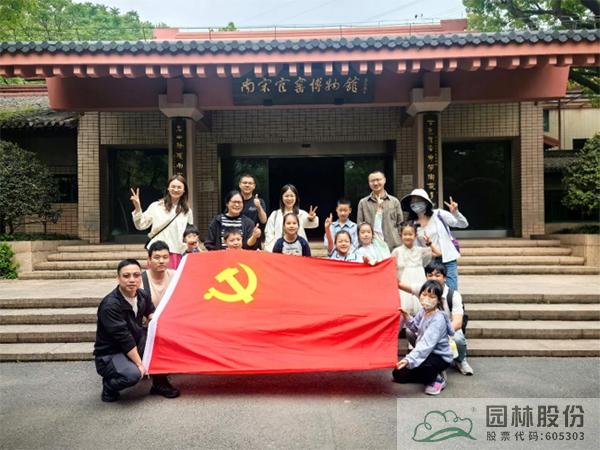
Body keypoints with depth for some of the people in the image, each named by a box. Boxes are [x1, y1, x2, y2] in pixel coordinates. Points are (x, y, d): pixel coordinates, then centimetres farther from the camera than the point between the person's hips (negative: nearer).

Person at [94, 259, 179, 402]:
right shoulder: (110, 305, -26)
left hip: (134, 345, 8)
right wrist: (139, 363, -21)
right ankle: (109, 386, 2)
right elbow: (124, 338, -25)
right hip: (109, 355, -7)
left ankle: (160, 383, 1)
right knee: (132, 374, -34)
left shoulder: (141, 295, -5)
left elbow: (151, 313, 14)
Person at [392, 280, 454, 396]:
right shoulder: (422, 311, -5)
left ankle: (437, 378, -5)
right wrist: (407, 317, -8)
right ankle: (432, 374, 15)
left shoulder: (438, 319, -28)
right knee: (398, 374, 4)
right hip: (426, 353, 8)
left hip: (440, 357, -8)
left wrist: (409, 359, -49)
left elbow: (426, 344, -38)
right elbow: (416, 328, 13)